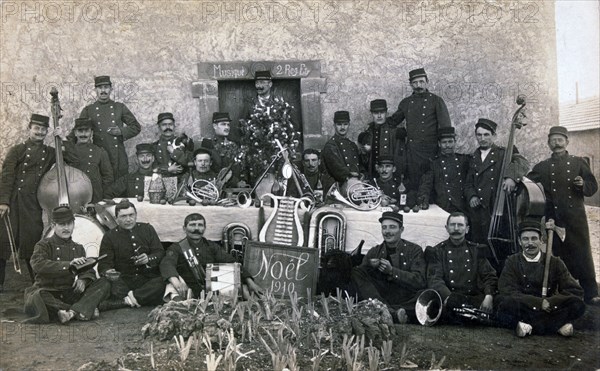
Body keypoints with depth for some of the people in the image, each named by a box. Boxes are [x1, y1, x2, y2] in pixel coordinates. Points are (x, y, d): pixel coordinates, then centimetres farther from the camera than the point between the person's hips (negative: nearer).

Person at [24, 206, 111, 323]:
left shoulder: (78, 248, 19)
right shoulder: (43, 245, 2)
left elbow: (88, 271, 11)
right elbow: (38, 265, -19)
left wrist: (83, 280, -16)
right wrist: (68, 265, -31)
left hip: (71, 294, 4)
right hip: (48, 292, -4)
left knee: (104, 284, -16)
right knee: (37, 297, -40)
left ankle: (72, 312, -37)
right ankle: (85, 310, -34)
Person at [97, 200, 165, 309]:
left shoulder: (147, 229, 14)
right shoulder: (109, 237, 10)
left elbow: (160, 252, 10)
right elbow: (104, 264, 2)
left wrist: (149, 259, -14)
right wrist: (108, 272, -24)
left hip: (148, 279, 1)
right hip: (123, 281, -1)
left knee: (161, 284, -35)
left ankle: (125, 301, -33)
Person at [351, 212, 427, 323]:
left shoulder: (414, 250, 8)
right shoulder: (374, 252, 17)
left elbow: (419, 281, -4)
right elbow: (360, 274, 5)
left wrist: (392, 271, -15)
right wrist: (369, 266, -18)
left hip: (406, 300, -3)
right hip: (380, 298, 3)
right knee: (356, 272, -19)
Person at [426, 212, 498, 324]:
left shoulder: (477, 250, 19)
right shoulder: (437, 251, 13)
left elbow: (490, 276, 10)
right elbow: (434, 280, -1)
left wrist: (489, 296, -13)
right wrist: (448, 297, -22)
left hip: (475, 297, 2)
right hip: (449, 298, -2)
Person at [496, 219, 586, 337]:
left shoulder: (555, 262, 5)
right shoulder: (513, 262, 2)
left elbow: (576, 291, -2)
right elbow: (507, 291, -11)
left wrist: (550, 302, -17)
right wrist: (540, 302, -20)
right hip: (523, 310, -2)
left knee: (578, 304, -24)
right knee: (505, 302, -34)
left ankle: (528, 326, -23)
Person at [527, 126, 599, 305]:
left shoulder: (578, 162, 9)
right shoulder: (542, 167, 11)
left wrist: (582, 184, -13)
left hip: (575, 218, -1)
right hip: (553, 219, 1)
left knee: (582, 255, -2)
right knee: (559, 256, 5)